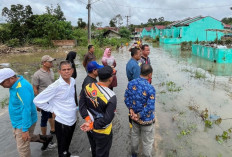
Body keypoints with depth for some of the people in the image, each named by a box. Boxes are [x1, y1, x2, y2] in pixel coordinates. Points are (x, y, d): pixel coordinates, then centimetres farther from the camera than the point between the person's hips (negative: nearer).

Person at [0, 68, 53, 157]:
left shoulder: (22, 88, -30)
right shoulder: (15, 85, -1)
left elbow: (26, 109, -30)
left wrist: (25, 129, -26)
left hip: (24, 123, -10)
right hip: (17, 121, 10)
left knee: (22, 148, 5)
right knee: (19, 139, 28)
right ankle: (45, 139, 39)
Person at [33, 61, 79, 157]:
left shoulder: (73, 81, -4)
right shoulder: (55, 86, -24)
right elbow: (37, 101, -19)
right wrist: (53, 110, -14)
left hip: (73, 119, 6)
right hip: (62, 121, -6)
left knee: (68, 143, 29)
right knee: (62, 149, 14)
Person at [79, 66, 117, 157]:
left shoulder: (88, 87, -12)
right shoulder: (111, 97, -29)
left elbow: (82, 105, -9)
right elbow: (107, 119, -28)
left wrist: (88, 120, -15)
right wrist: (92, 126, -19)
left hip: (89, 129, 6)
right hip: (102, 133, -5)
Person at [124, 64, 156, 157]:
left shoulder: (131, 83, -11)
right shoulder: (150, 89, -28)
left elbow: (126, 98, -3)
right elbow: (150, 108, -27)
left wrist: (131, 110, -8)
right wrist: (138, 116, -16)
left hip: (134, 118, 6)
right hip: (146, 120, -6)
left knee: (135, 136, 29)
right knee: (147, 142, 16)